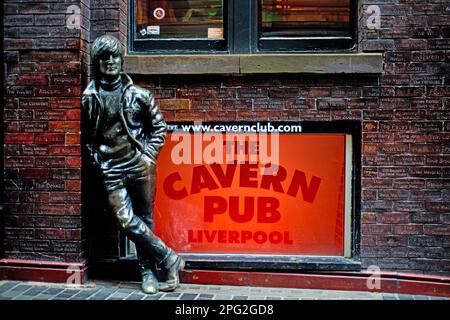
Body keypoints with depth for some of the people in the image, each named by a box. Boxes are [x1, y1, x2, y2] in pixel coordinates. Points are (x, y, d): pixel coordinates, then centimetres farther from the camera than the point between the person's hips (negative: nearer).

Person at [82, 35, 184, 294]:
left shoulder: (138, 95, 4)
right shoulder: (88, 99, 5)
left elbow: (159, 126, 10)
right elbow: (85, 135, 14)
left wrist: (149, 154, 0)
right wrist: (97, 160, 5)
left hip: (141, 165, 0)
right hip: (112, 170, 1)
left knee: (144, 219, 6)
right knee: (126, 220, -10)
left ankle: (148, 270, 17)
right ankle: (169, 258, 0)